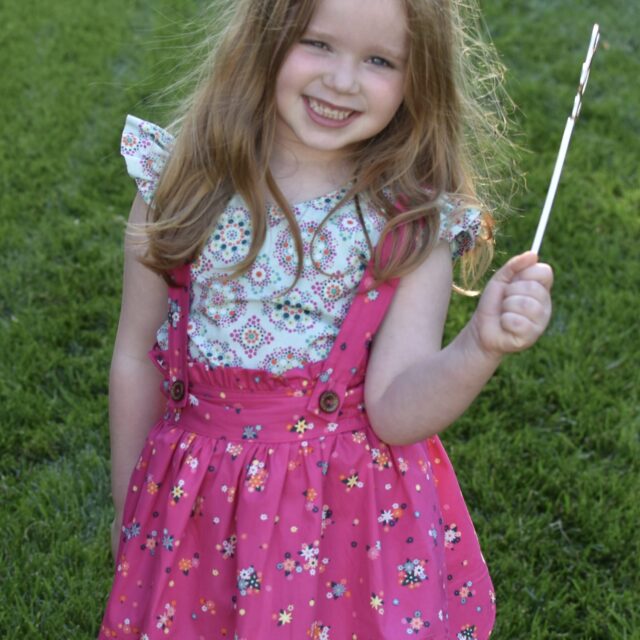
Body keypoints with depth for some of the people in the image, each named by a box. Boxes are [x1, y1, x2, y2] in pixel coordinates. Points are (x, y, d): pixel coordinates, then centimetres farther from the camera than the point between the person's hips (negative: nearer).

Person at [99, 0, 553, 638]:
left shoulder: (416, 225, -11)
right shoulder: (181, 184, -10)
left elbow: (394, 412, -17)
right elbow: (136, 360, 0)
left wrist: (481, 346, -36)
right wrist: (129, 515, 9)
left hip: (356, 511, -1)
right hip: (195, 510, 1)